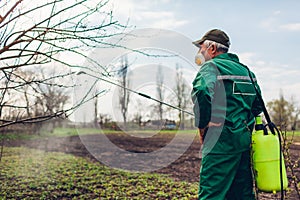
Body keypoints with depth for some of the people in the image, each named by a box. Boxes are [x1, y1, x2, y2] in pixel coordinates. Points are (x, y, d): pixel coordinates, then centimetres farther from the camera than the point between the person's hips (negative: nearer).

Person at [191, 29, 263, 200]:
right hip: (244, 139, 8)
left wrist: (202, 127, -14)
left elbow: (202, 93, -26)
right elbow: (258, 105, 23)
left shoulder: (211, 66, -6)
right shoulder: (245, 70, 20)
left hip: (221, 140, -8)